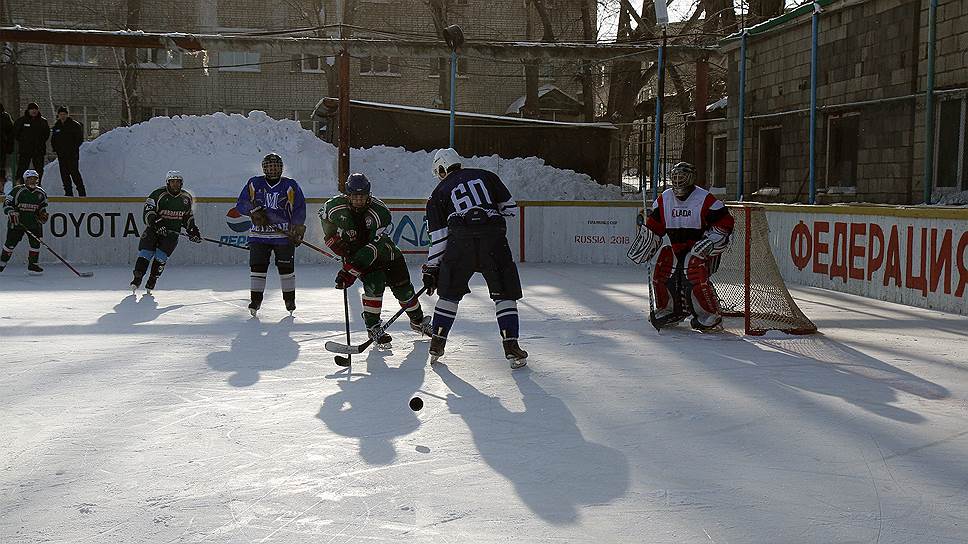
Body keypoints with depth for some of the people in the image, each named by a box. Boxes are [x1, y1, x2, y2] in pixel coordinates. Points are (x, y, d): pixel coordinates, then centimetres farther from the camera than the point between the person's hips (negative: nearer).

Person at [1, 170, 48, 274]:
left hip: (33, 222, 3)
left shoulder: (41, 193, 6)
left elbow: (43, 206, 22)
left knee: (36, 242, -5)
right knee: (11, 242, 0)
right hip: (17, 221, -3)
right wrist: (12, 213, -20)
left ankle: (32, 264, 6)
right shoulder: (17, 190, -7)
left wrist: (43, 213, 4)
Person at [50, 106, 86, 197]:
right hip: (61, 155, 6)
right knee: (64, 174, 4)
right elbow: (53, 140, 22)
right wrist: (55, 148, 7)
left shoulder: (75, 125, -2)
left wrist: (73, 148, -11)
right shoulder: (56, 126, 14)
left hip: (72, 154, -6)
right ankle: (68, 192, 10)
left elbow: (80, 139, -4)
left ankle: (81, 192, -10)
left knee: (74, 172, -13)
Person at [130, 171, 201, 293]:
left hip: (172, 232, 2)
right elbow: (148, 213, -16)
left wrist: (193, 230, 8)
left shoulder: (187, 198, 5)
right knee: (145, 253, -10)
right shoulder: (158, 194, -10)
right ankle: (136, 280, 1)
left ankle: (151, 283, 0)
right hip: (153, 228, -2)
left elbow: (188, 217, 18)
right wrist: (156, 225, -30)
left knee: (161, 257, -9)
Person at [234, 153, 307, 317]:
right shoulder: (254, 184, 6)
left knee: (286, 266, 1)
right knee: (257, 266, -3)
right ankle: (255, 299, 5)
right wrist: (254, 211, -12)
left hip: (285, 234, -1)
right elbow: (241, 204, 7)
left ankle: (290, 298, 16)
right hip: (259, 234, 1)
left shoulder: (290, 186, 2)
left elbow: (299, 208, 0)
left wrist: (298, 229, -11)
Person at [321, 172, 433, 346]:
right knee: (374, 284, -23)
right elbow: (324, 215, 4)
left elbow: (374, 247, -33)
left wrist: (351, 271, -39)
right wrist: (334, 239, -7)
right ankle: (373, 326, -9)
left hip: (381, 247, 1)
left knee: (402, 285, 4)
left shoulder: (380, 212, -31)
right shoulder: (335, 206, -23)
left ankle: (418, 321, 25)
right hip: (352, 250, -1)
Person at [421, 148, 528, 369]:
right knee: (505, 292, 8)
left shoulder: (440, 192, 20)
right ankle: (511, 347, 0)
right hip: (494, 239, 0)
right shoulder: (486, 176, 22)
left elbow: (438, 236, 15)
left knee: (450, 291, 17)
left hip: (460, 241, 0)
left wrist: (431, 268, 20)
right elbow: (509, 206, 19)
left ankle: (437, 344, 19)